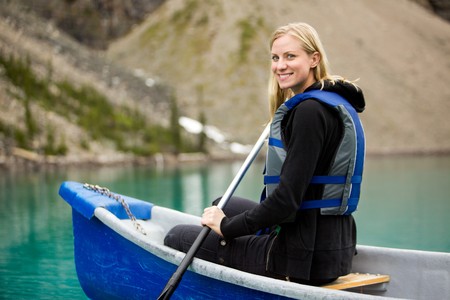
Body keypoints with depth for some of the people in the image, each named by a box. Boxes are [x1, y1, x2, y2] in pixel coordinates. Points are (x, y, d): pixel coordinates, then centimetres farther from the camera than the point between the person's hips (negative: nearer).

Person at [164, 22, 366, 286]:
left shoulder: (310, 111, -20)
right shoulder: (334, 103, 10)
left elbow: (287, 198, -24)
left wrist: (227, 226, -13)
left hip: (308, 257, -10)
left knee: (177, 238, 1)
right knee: (223, 205, 31)